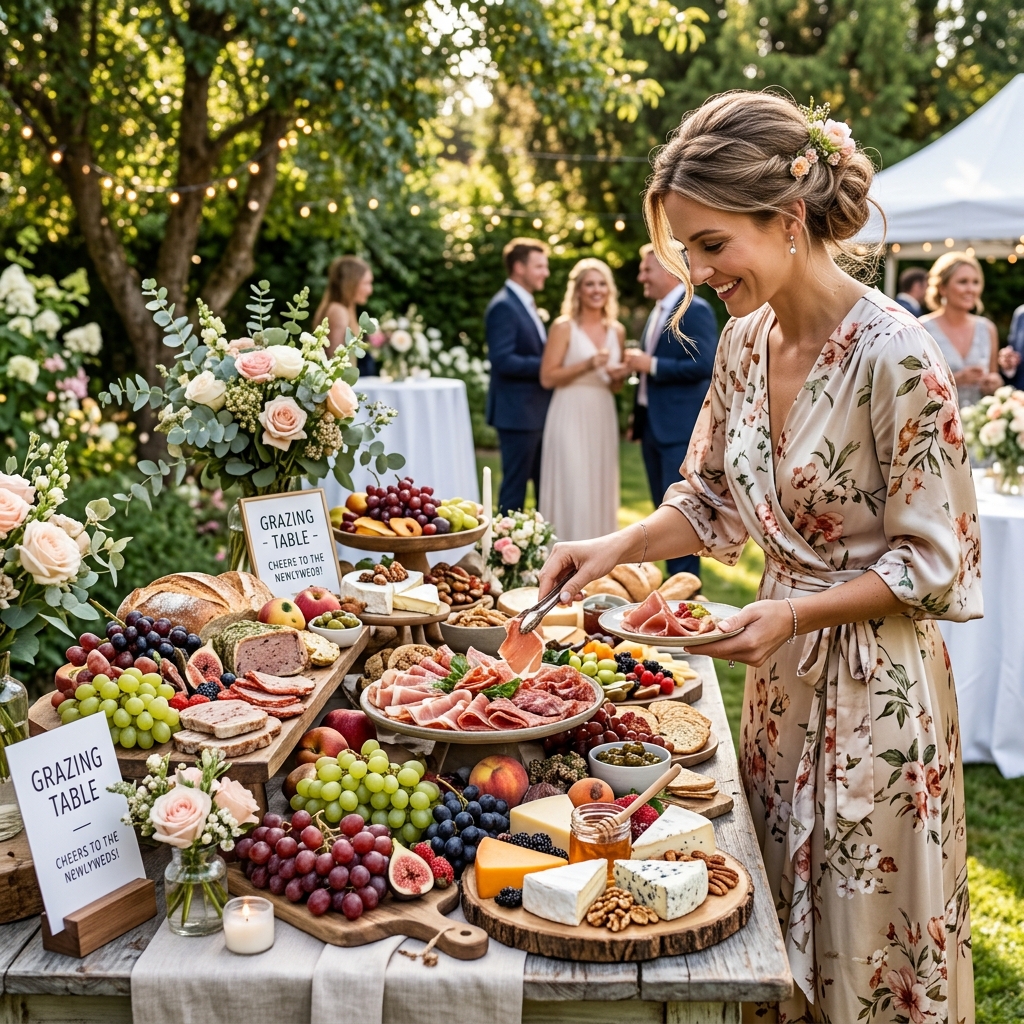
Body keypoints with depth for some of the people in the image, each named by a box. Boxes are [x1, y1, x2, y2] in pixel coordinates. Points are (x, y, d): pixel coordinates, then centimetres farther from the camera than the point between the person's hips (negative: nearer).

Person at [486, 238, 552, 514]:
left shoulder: (525, 304, 16)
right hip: (517, 413, -10)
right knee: (515, 485, -1)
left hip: (537, 411, 10)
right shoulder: (503, 306, -14)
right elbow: (502, 360, -23)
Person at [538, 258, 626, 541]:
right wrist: (587, 365, -20)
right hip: (571, 416, -5)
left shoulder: (617, 330, 11)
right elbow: (547, 378, -10)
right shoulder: (563, 327, -4)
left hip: (603, 417, 6)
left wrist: (618, 376, -3)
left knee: (601, 488, 8)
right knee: (572, 489, -7)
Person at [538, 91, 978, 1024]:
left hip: (876, 682, -6)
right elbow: (713, 503, 9)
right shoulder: (745, 341, 0)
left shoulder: (895, 355, -22)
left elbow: (932, 562, -16)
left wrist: (794, 613, -24)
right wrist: (616, 546, -6)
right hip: (781, 670, 7)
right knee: (779, 934, 20)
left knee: (863, 943, 12)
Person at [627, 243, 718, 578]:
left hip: (680, 428, -9)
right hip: (652, 425, 9)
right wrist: (638, 419, 17)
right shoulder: (657, 312, 16)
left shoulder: (695, 310, -11)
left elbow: (704, 366, -21)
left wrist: (651, 365, -18)